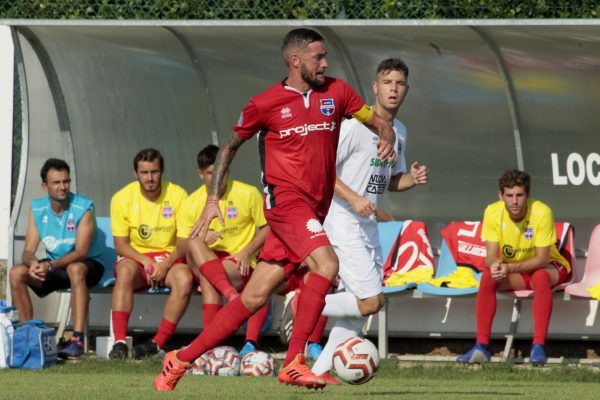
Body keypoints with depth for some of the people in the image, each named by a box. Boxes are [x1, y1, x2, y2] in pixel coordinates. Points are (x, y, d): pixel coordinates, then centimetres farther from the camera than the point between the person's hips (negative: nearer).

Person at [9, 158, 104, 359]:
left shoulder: (84, 208, -17)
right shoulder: (37, 209, -3)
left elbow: (81, 252, -24)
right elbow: (28, 250, -6)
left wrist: (51, 265, -39)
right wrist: (33, 263, -32)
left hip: (88, 265, -5)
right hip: (54, 265, 5)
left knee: (75, 269, -40)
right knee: (17, 273, -18)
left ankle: (78, 340, -45)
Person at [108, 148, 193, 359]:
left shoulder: (177, 195, -5)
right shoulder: (122, 198, -4)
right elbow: (120, 244, -3)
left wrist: (166, 264, -20)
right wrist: (146, 262, -18)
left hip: (170, 258, 0)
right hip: (136, 257, 0)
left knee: (185, 278, -33)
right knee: (125, 271, -35)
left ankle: (157, 343, -31)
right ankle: (119, 342, -40)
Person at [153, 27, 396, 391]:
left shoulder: (336, 93, 9)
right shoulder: (266, 104, 0)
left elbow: (378, 122, 18)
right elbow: (230, 147, 11)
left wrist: (387, 139, -7)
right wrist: (213, 200, 4)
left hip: (314, 208, 5)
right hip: (285, 198, -5)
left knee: (254, 298, 2)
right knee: (327, 263, -27)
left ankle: (181, 360, 11)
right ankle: (294, 363, -26)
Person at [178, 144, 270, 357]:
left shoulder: (248, 194, -2)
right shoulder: (191, 204, 2)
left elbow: (267, 228, 4)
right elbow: (184, 247, 1)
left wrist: (247, 252, -11)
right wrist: (202, 241, -21)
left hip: (242, 265, -1)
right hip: (208, 261, 1)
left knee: (207, 279, -32)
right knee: (194, 241, -29)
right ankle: (231, 295, -45)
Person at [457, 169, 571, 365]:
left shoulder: (542, 212, -25)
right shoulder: (493, 213, -16)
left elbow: (542, 259, -25)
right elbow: (491, 256, -15)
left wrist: (510, 268, -38)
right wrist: (495, 266, -40)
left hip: (548, 267, -3)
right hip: (511, 271, 3)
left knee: (541, 277, -37)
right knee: (487, 277, -27)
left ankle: (538, 347, -39)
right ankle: (481, 346, -29)